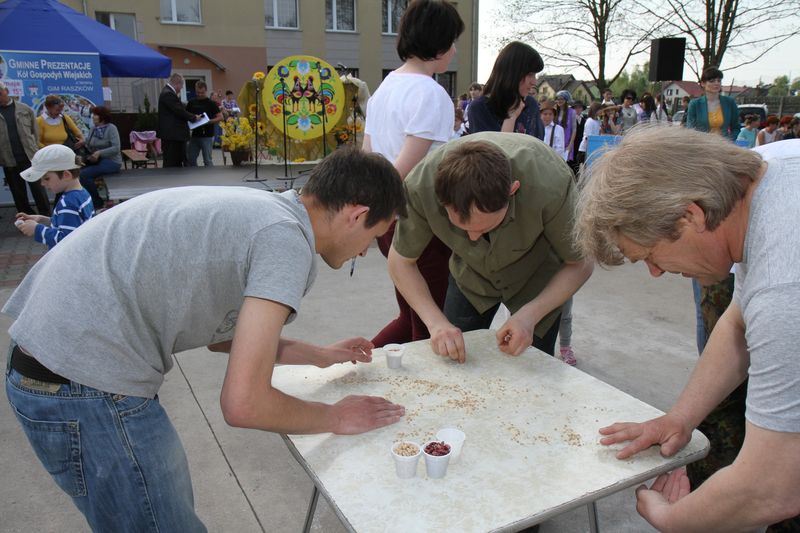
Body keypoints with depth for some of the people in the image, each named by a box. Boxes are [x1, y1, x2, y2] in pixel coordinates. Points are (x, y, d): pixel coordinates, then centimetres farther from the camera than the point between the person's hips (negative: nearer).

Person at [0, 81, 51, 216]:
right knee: (18, 193, 9)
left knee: (38, 189, 3)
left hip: (30, 157, -1)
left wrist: (35, 149, 3)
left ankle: (46, 216, 10)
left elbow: (35, 131, 8)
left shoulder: (25, 109, 4)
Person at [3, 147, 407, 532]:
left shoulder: (258, 207, 10)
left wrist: (321, 355, 28)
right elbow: (244, 404, -20)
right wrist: (335, 418, -3)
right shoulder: (287, 240, -17)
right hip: (88, 386, -10)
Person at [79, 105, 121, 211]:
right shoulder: (93, 129, 13)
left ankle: (98, 204, -10)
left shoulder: (111, 128, -7)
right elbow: (88, 146, 10)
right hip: (97, 161, 7)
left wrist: (99, 153, -24)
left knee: (84, 174, -23)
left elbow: (116, 148, -17)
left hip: (111, 162, -7)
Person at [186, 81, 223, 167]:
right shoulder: (191, 102, 8)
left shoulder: (211, 103, -4)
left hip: (207, 136, -5)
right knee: (190, 159, 9)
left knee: (207, 160, -2)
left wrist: (209, 121, -21)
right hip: (194, 135, 5)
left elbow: (220, 117, -7)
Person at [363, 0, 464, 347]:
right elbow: (405, 171, -22)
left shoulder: (383, 88, 12)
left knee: (410, 320, 23)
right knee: (428, 331, 7)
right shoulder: (431, 94, -14)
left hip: (387, 223, 9)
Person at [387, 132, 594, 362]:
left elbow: (580, 264, -22)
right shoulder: (421, 185, -35)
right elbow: (400, 259, -18)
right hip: (470, 274, 2)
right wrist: (436, 321, -32)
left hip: (537, 277, -1)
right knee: (452, 363, 8)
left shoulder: (551, 183, -39)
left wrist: (530, 314, -36)